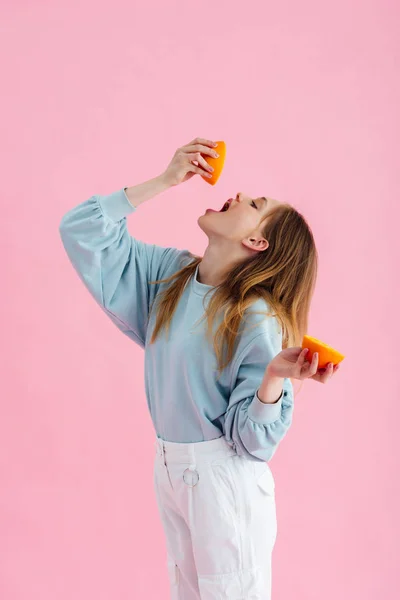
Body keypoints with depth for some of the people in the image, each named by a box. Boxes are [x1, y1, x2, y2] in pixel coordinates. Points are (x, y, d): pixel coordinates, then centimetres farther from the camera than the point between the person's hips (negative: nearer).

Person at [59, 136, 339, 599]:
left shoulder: (257, 321, -20)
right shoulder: (170, 273, -2)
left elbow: (253, 439, -20)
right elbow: (80, 230, -4)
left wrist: (275, 376, -39)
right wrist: (163, 182, -9)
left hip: (224, 478, -6)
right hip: (168, 468, 7)